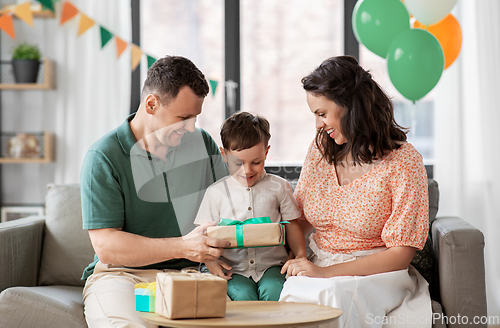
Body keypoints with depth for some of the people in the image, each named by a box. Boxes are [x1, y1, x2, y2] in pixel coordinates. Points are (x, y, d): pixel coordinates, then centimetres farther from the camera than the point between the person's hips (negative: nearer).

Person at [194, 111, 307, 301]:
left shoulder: (278, 187, 8)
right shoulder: (216, 192, 6)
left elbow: (292, 226, 12)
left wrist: (300, 254, -5)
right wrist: (210, 262, -10)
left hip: (271, 265, 0)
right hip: (234, 269, 0)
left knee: (272, 290, -27)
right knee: (242, 295, -27)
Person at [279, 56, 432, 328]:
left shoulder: (403, 161, -8)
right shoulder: (321, 148, 8)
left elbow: (400, 254, -10)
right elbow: (299, 219, 17)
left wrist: (327, 272, -17)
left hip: (376, 274, -4)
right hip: (319, 268, 4)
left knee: (338, 297, -37)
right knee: (294, 293, -31)